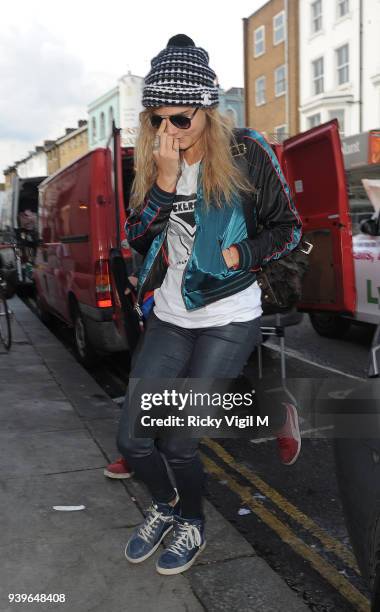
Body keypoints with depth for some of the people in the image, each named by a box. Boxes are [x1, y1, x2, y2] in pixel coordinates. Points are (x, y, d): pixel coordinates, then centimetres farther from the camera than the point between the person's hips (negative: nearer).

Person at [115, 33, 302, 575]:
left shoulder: (247, 153, -9)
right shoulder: (152, 162, 4)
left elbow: (288, 229, -2)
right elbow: (137, 239, -2)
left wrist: (237, 255, -16)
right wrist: (165, 181, -15)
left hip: (228, 319, -4)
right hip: (170, 318, 5)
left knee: (177, 441, -3)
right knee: (132, 439, 3)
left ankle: (193, 525, 29)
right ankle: (166, 504, 35)